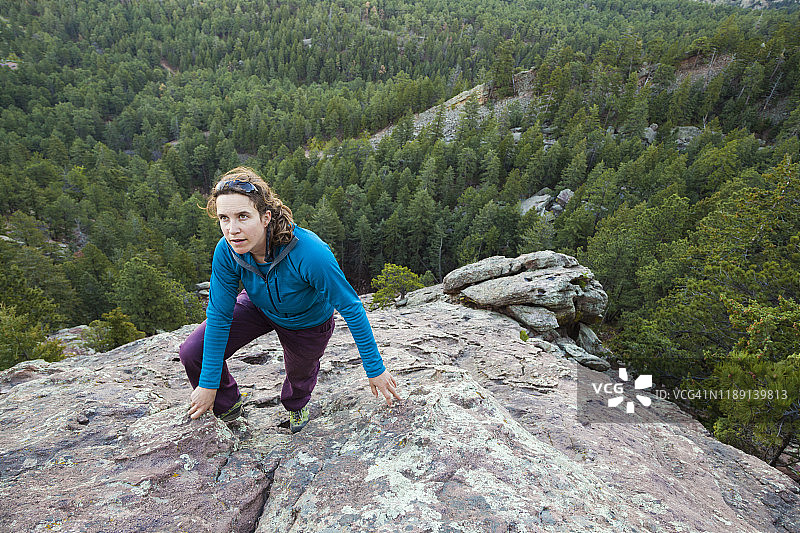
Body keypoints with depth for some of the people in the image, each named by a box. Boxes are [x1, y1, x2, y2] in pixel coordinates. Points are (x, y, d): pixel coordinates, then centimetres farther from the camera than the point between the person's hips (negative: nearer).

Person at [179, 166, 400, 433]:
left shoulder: (310, 253, -43)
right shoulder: (226, 251, -30)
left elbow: (351, 308, -32)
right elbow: (219, 315, -19)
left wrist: (375, 370, -24)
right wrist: (208, 383, -13)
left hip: (308, 321, -2)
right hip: (258, 306, 3)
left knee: (300, 372, 22)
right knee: (193, 353, -10)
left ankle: (296, 405, 64)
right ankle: (227, 406, 23)